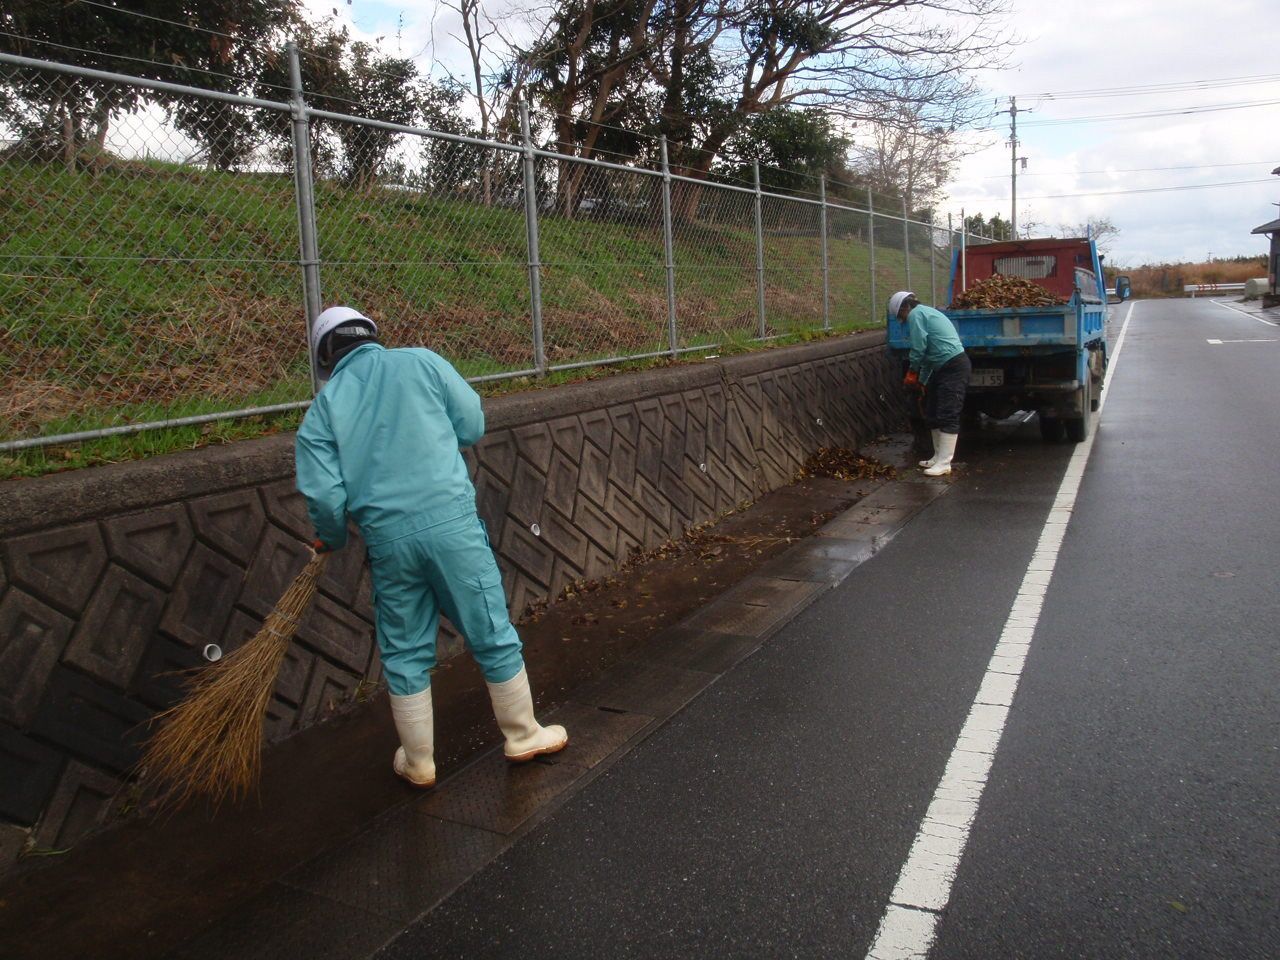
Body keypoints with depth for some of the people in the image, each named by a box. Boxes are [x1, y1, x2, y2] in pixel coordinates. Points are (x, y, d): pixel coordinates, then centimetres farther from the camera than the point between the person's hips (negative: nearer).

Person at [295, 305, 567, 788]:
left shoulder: (324, 407, 6)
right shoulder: (420, 362, 5)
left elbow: (324, 494, -1)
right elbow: (473, 425, 6)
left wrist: (331, 540, 18)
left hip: (387, 540, 1)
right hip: (452, 521, -1)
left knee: (405, 654, 16)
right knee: (493, 635, 13)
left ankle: (418, 762, 29)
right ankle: (523, 735, 28)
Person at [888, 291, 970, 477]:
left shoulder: (916, 314, -7)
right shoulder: (926, 313, 23)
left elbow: (918, 348, -14)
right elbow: (928, 352, 27)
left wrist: (912, 372, 2)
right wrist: (922, 382, 28)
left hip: (954, 367, -11)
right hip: (942, 369, 11)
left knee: (947, 415, -10)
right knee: (932, 414, 15)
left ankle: (944, 463, -9)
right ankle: (939, 457, 23)